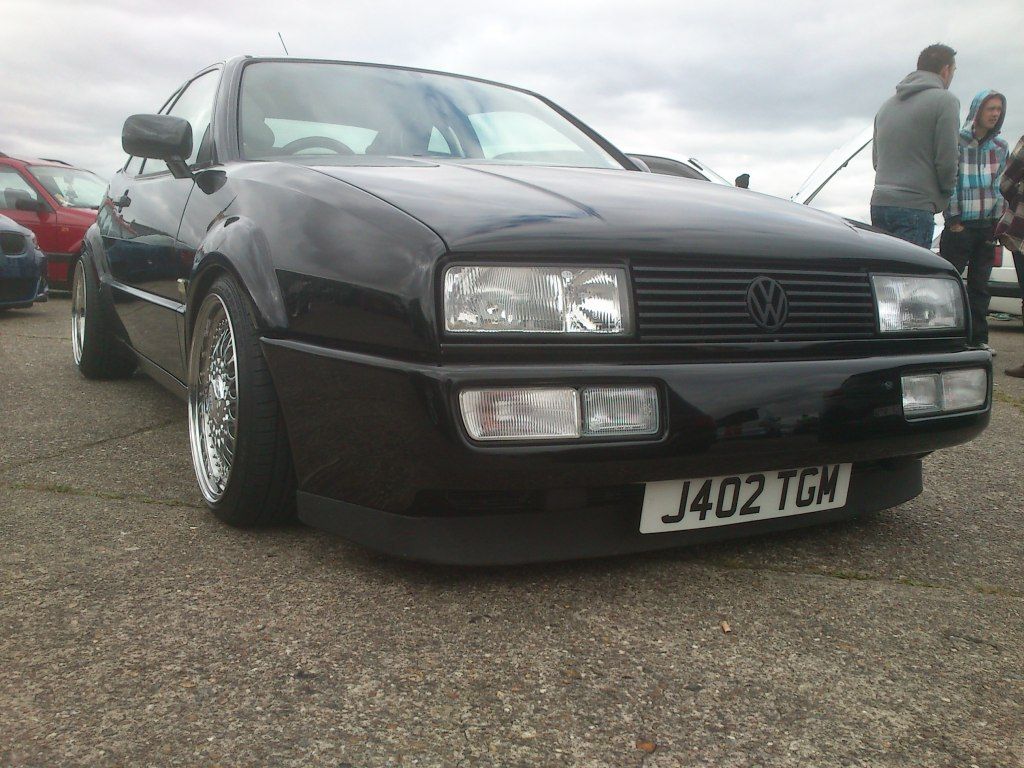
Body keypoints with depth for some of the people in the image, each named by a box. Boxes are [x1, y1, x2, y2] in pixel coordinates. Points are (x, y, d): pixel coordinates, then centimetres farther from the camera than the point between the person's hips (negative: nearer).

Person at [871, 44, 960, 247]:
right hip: (915, 207, -7)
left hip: (879, 203, 7)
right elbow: (946, 160, -7)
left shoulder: (888, 105, 20)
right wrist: (944, 195, 8)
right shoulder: (944, 100, -3)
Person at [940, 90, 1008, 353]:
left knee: (980, 286, 8)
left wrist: (997, 221, 4)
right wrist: (954, 220, -10)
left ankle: (978, 338, 14)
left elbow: (1001, 186, 12)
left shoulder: (1001, 147, 12)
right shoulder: (957, 142, -4)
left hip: (987, 228, 5)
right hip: (960, 226, -5)